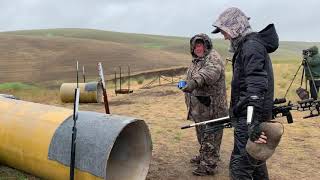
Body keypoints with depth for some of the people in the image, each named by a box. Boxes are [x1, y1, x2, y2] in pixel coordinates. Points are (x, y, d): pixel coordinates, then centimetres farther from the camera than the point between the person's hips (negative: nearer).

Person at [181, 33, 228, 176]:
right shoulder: (195, 61, 17)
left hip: (211, 107, -9)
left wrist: (195, 81, -49)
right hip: (198, 108, 9)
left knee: (210, 136, -1)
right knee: (202, 135, 22)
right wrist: (186, 84, 10)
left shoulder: (213, 57, -14)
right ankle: (203, 156, 37)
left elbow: (211, 71, -36)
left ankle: (209, 165, 8)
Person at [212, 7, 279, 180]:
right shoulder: (247, 46, 16)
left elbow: (256, 87, -26)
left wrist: (253, 123, -31)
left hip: (249, 118, -10)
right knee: (255, 161, 21)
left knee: (239, 166, -5)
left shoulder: (251, 46, -15)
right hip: (249, 116, 10)